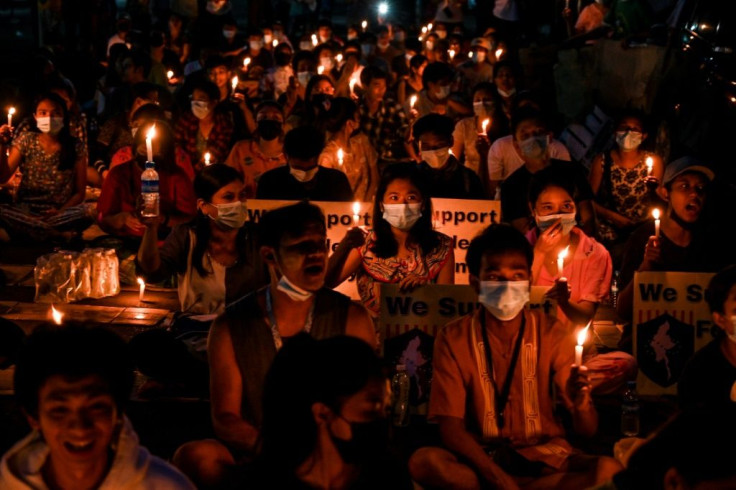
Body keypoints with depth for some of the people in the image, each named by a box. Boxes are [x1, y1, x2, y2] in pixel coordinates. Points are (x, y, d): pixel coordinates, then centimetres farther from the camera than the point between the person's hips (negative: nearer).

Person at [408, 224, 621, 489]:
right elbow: (450, 427, -11)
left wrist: (580, 406, -32)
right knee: (424, 462, -32)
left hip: (544, 456, 2)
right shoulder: (453, 338, -7)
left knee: (609, 469, -28)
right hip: (481, 458, -2)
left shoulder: (551, 334, -5)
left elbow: (588, 430, -7)